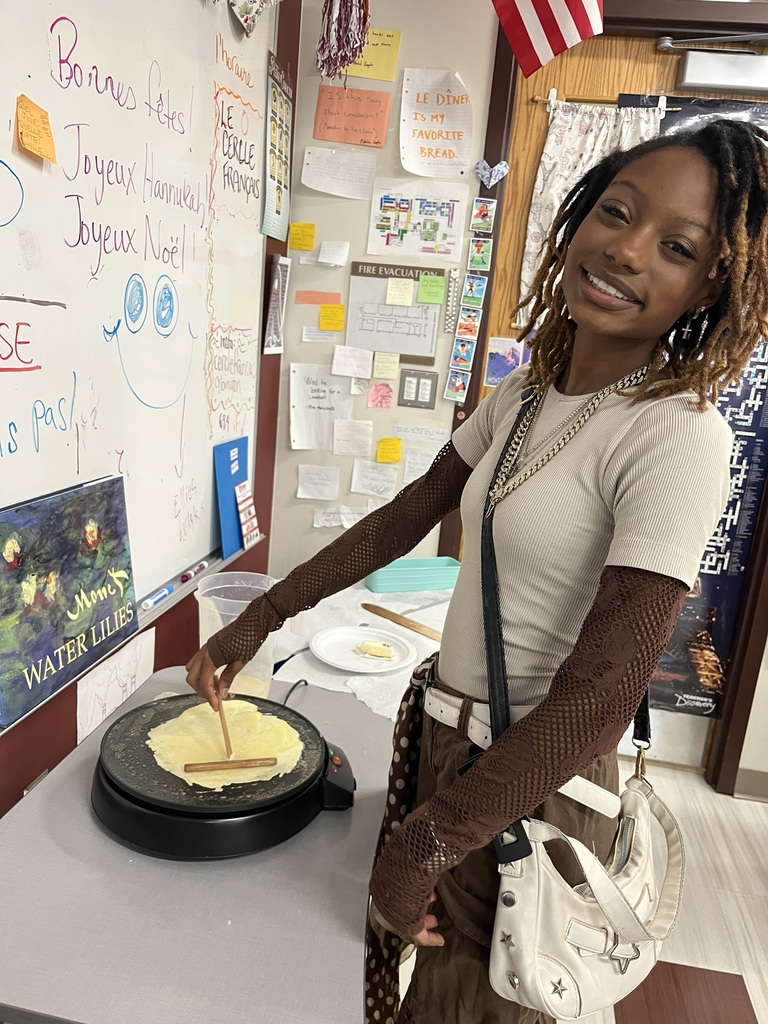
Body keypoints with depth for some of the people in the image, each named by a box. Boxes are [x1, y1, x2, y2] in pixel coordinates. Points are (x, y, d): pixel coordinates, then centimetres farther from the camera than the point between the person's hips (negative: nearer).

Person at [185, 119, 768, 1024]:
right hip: (446, 738, 6)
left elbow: (601, 693, -25)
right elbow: (407, 515, 6)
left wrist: (423, 845, -19)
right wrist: (260, 619, 5)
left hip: (529, 778, -6)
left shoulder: (676, 435, -22)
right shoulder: (525, 390, 2)